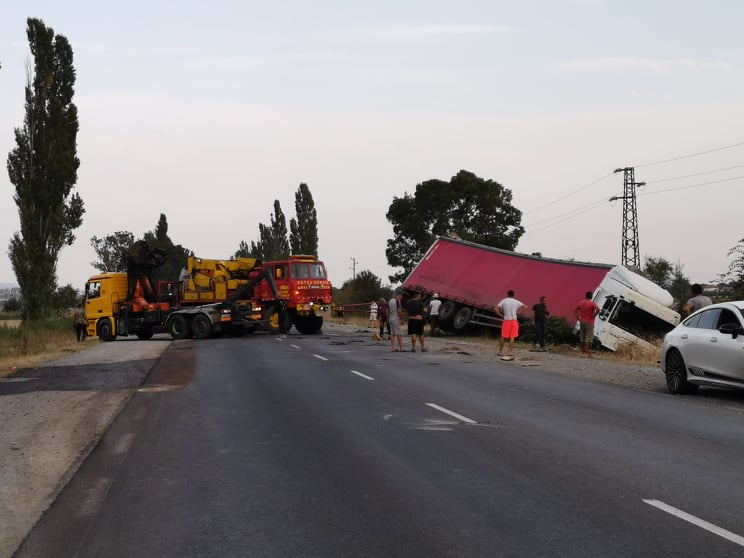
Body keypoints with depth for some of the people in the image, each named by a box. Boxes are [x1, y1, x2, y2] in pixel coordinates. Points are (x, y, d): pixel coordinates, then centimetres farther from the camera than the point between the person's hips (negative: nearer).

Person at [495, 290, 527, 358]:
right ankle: (511, 352, 1)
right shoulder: (516, 302, 3)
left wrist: (501, 315, 1)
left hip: (506, 321, 0)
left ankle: (500, 351, 11)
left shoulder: (504, 301, 1)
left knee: (503, 337, 7)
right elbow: (525, 307, -3)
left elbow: (495, 309, -7)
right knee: (512, 337, 2)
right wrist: (519, 313, 1)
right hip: (514, 320, 0)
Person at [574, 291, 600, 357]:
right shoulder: (592, 303, -11)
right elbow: (598, 309, -27)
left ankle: (582, 351, 21)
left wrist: (578, 318, 8)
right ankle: (586, 352, -8)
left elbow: (575, 310, 11)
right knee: (588, 337, -3)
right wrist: (594, 316, -15)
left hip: (582, 321, 6)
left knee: (582, 337, 15)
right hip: (589, 322, -6)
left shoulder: (581, 302, 7)